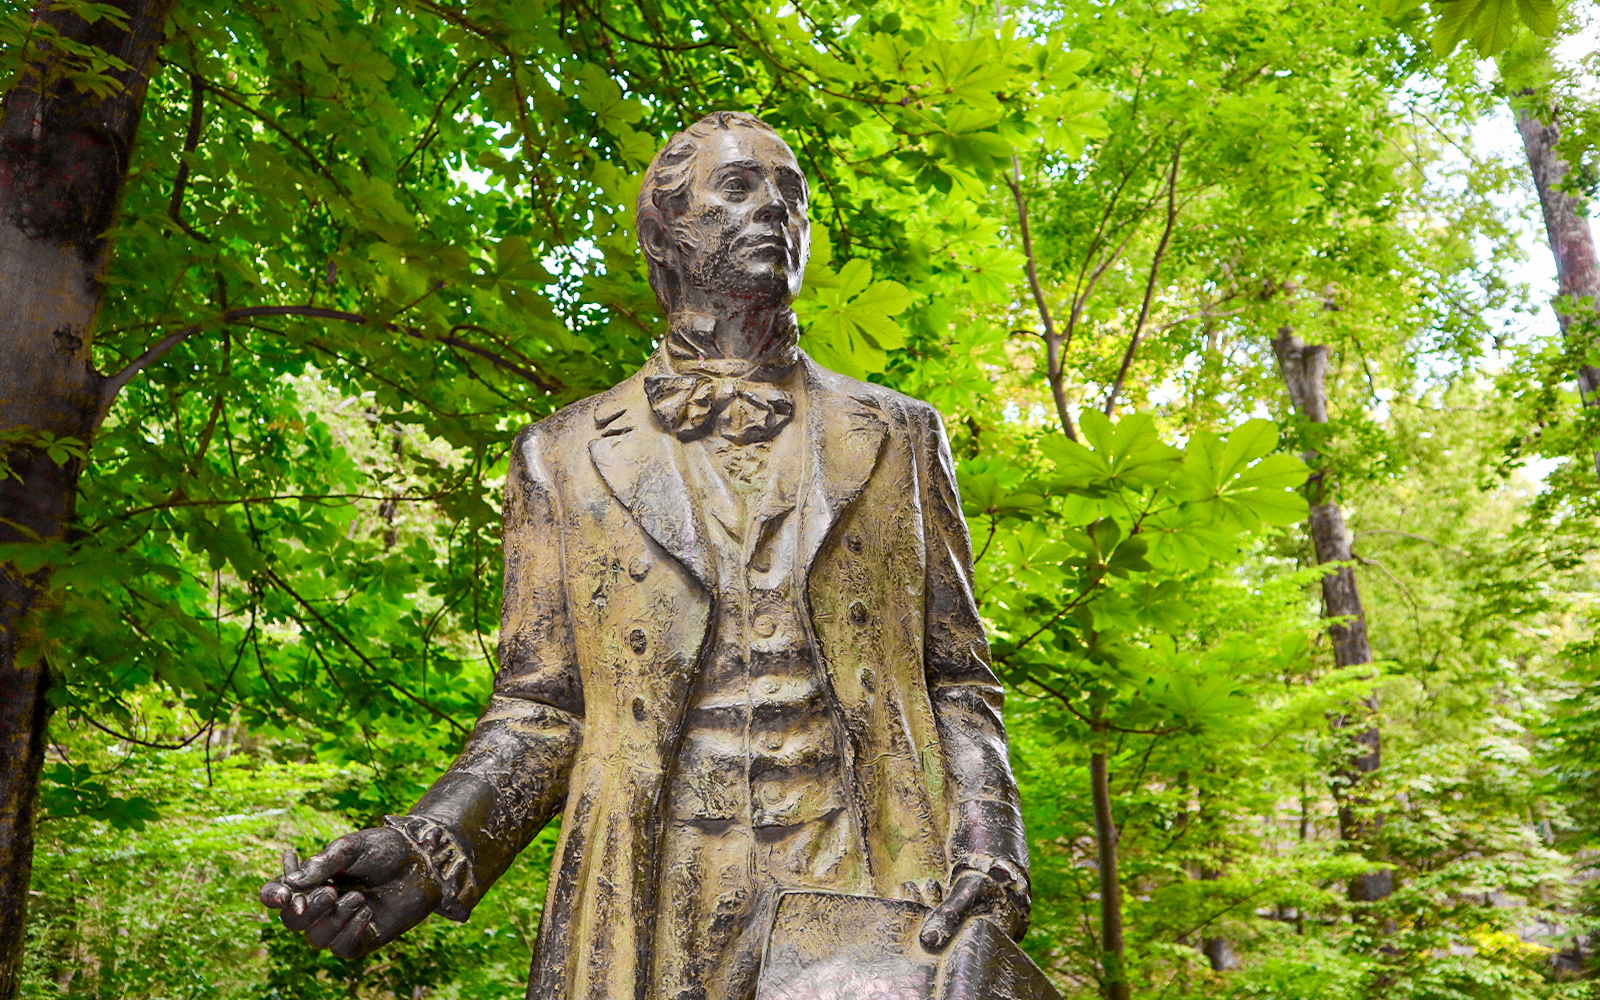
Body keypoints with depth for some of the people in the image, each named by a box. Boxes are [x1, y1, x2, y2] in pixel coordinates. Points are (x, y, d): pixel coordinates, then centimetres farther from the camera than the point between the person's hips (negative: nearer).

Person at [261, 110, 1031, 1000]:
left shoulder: (898, 439, 10)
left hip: (872, 902, 1)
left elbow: (957, 681, 8)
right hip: (649, 919, 0)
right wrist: (432, 847, -10)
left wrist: (991, 853, -8)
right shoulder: (566, 458, 9)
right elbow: (542, 708, 7)